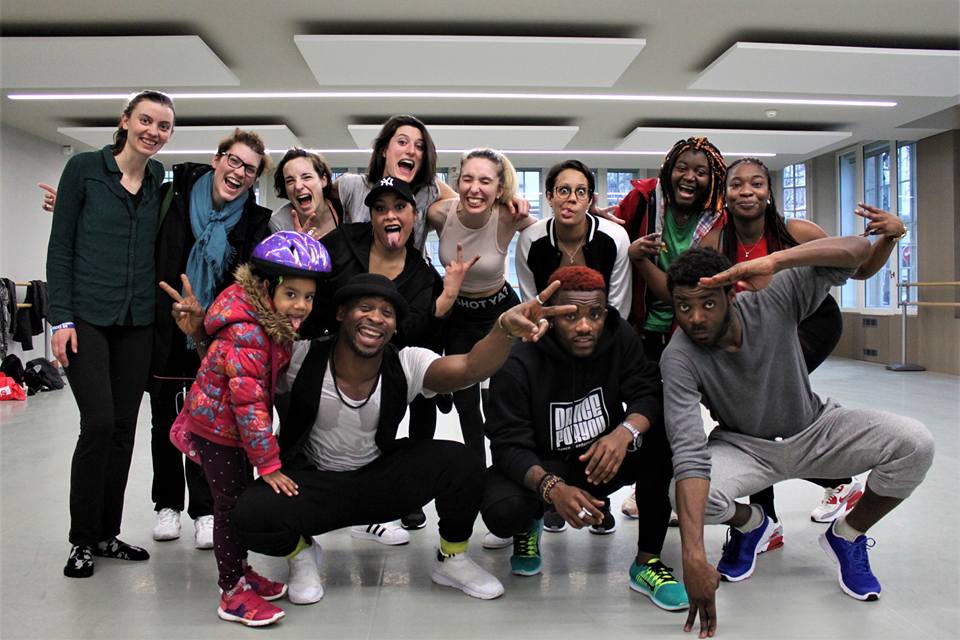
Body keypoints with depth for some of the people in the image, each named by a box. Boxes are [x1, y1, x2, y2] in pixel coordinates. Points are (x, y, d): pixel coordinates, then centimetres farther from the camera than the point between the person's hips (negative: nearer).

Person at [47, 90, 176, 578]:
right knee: (99, 422, -10)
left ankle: (107, 533, 21)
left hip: (138, 321, 4)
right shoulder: (84, 167, -3)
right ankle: (82, 539, 8)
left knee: (124, 428, 7)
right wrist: (60, 318, -9)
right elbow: (60, 246, -3)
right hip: (86, 316, -4)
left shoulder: (161, 178, 8)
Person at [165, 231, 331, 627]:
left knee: (240, 500, 18)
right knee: (230, 506, -1)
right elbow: (248, 403, -31)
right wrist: (268, 464, -27)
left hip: (233, 428, 9)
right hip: (216, 428, -9)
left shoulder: (277, 326, -1)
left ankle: (240, 572, 34)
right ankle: (233, 594, 11)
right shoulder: (246, 335, -30)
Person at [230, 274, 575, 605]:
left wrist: (505, 328, -55)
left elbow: (470, 368, -35)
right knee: (252, 515, -32)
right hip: (312, 483, -1)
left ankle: (452, 559, 6)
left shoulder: (406, 365, -17)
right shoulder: (302, 358, -20)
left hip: (379, 477, 2)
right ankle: (301, 552, 5)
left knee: (460, 462, -23)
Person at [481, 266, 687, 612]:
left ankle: (647, 561, -13)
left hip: (604, 461, 3)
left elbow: (648, 394, -17)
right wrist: (552, 488, -43)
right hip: (540, 467, -2)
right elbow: (509, 446, -24)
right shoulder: (517, 363, -22)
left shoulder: (621, 337, -11)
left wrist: (625, 431, -41)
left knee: (661, 433, -25)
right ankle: (529, 525, 10)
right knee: (502, 511, -33)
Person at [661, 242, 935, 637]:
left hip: (816, 429, 2)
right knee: (690, 497, -31)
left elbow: (858, 249, -29)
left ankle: (847, 537, 5)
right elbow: (689, 455, -38)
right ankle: (750, 524, 9)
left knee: (915, 444, -23)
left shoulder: (773, 299, -23)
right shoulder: (679, 358, -28)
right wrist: (693, 556, -47)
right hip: (746, 447, -1)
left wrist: (774, 261, -48)